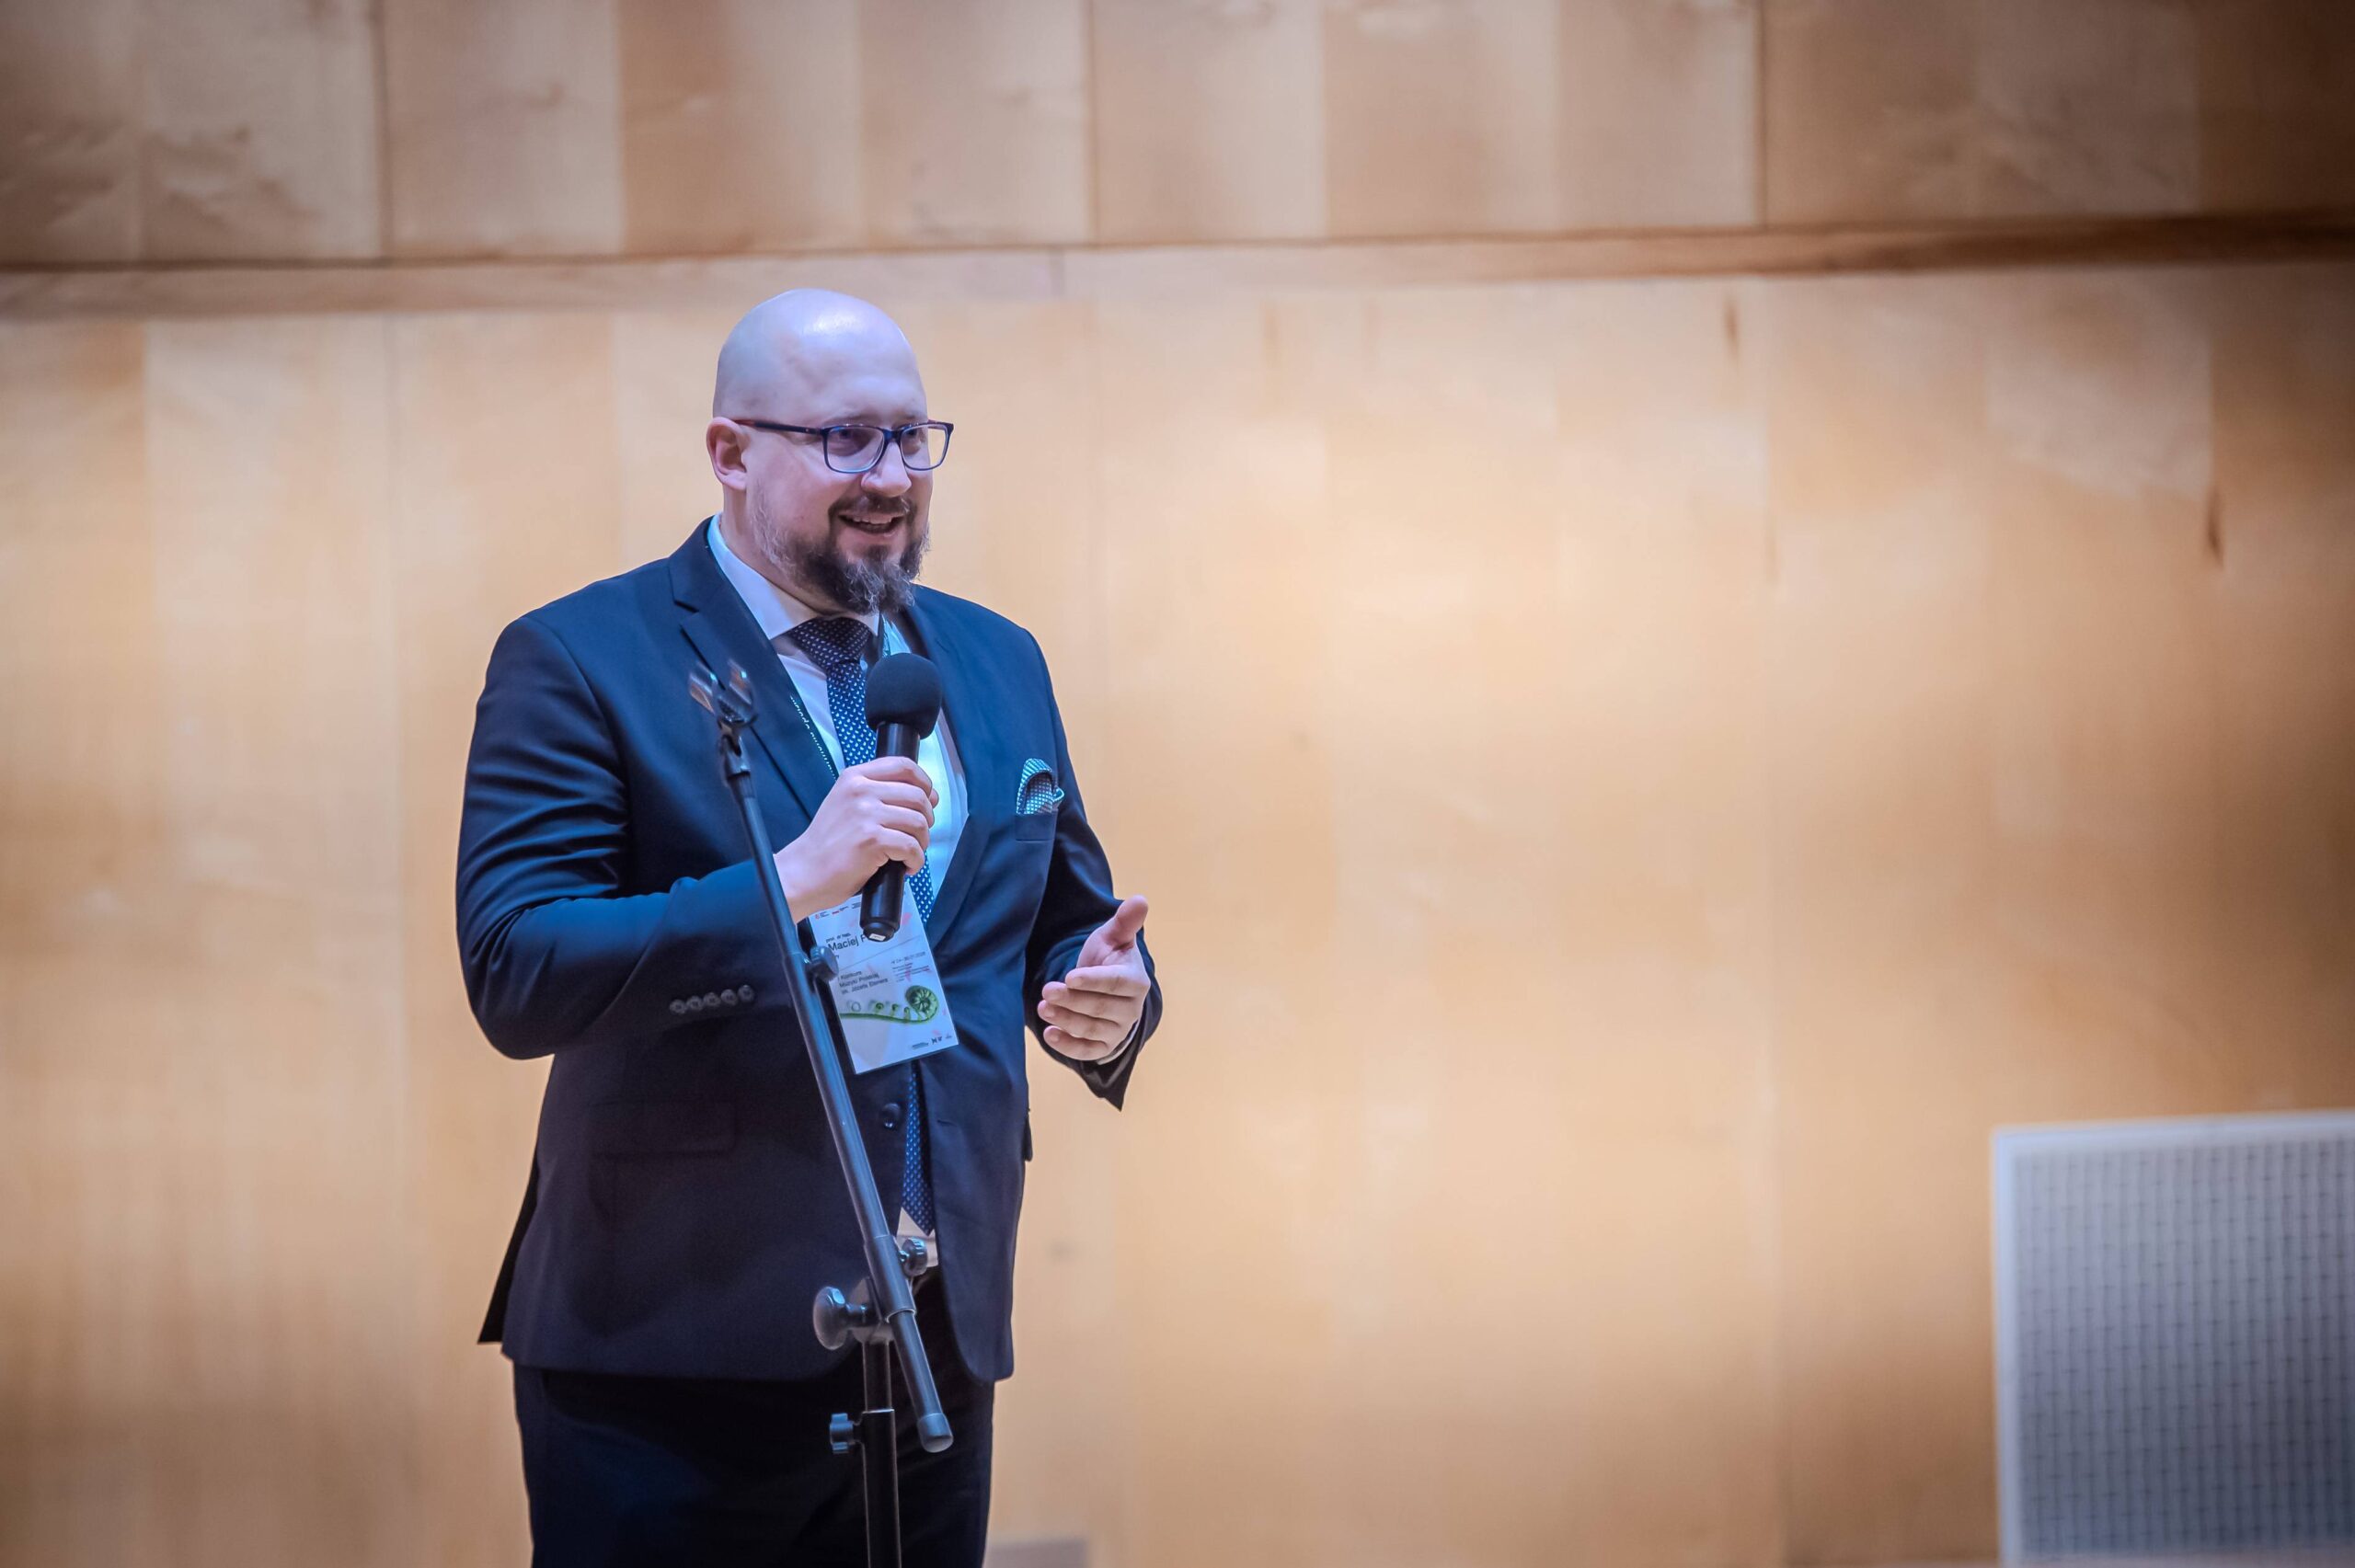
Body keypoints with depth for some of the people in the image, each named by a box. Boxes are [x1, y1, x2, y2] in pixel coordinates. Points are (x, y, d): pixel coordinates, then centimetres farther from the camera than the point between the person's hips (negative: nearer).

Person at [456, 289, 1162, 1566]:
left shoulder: (995, 663, 13)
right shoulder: (577, 663, -5)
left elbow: (1066, 924, 20)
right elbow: (516, 979, -15)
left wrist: (1105, 999, -4)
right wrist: (790, 881, -25)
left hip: (940, 1348, 5)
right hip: (674, 1354, -5)